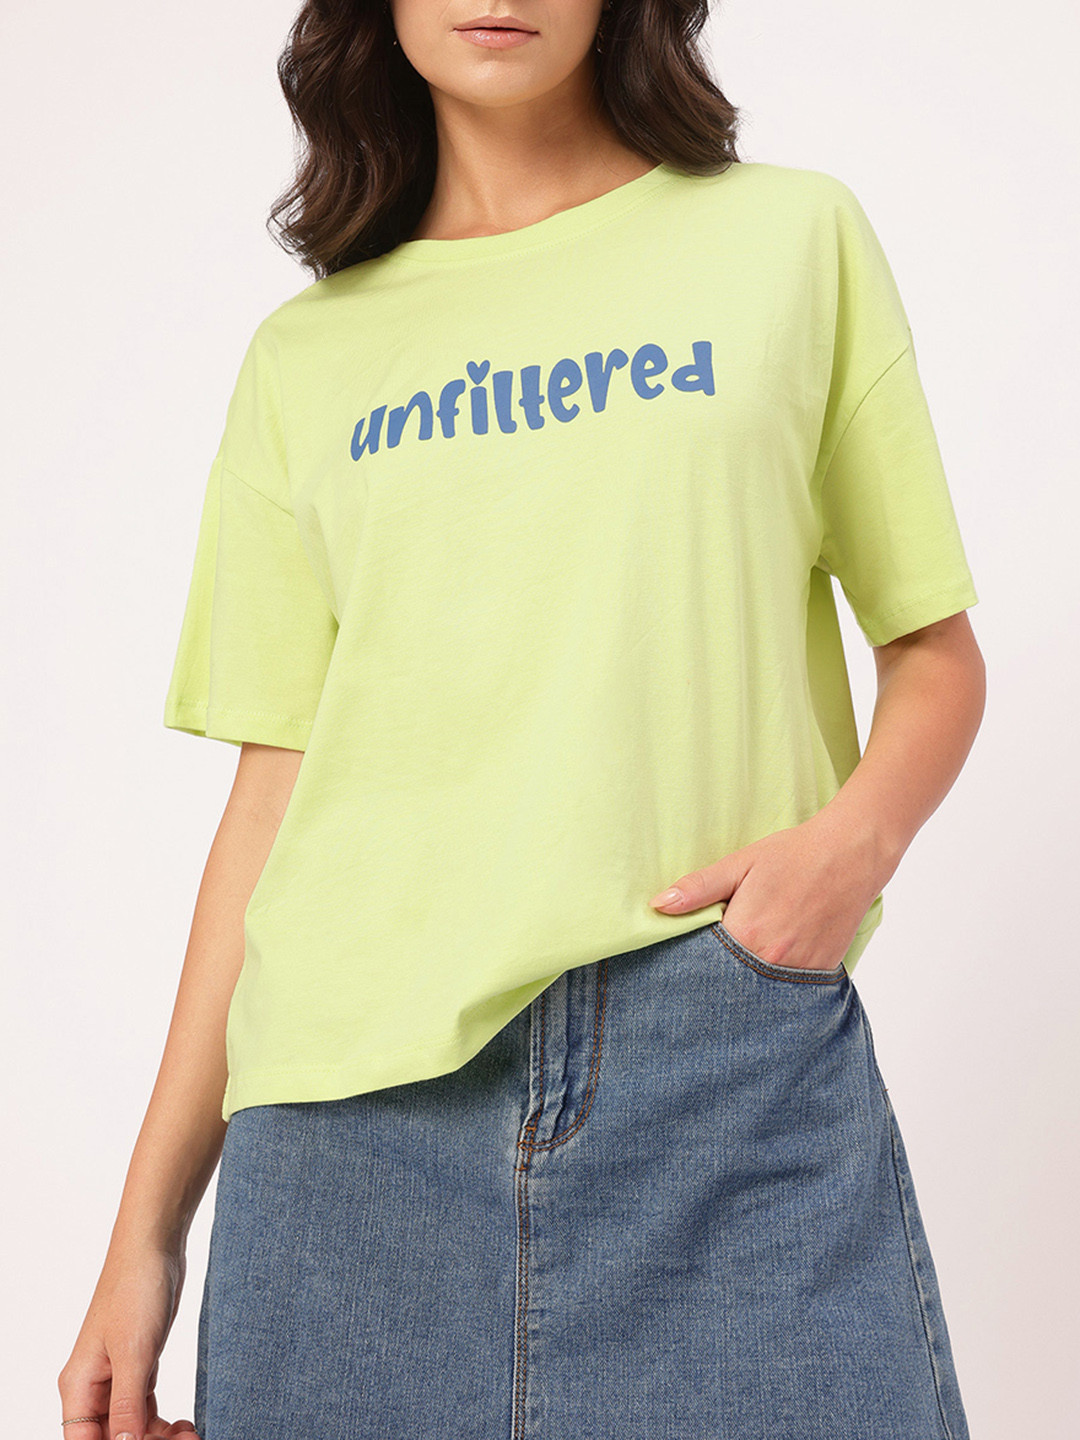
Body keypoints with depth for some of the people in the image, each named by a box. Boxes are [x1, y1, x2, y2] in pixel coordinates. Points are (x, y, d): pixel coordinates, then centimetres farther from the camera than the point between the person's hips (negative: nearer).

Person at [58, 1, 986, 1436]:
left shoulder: (794, 235, 8)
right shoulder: (304, 359, 12)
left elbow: (936, 652, 10)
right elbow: (276, 789, 10)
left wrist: (856, 832, -12)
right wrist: (149, 1223, 7)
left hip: (733, 1060, -1)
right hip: (360, 1098, 2)